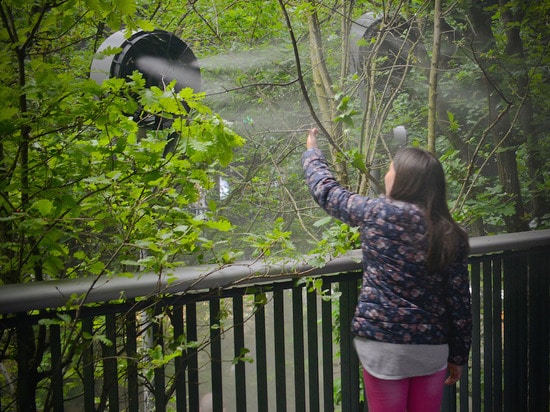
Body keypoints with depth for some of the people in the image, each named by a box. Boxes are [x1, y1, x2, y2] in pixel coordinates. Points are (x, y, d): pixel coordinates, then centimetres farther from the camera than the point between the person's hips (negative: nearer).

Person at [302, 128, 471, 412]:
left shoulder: (378, 213, -9)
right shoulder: (451, 236, 0)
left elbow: (326, 191, 6)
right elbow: (460, 303, 2)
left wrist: (311, 151, 24)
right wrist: (458, 356, 13)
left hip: (383, 344, -3)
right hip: (433, 349, 3)